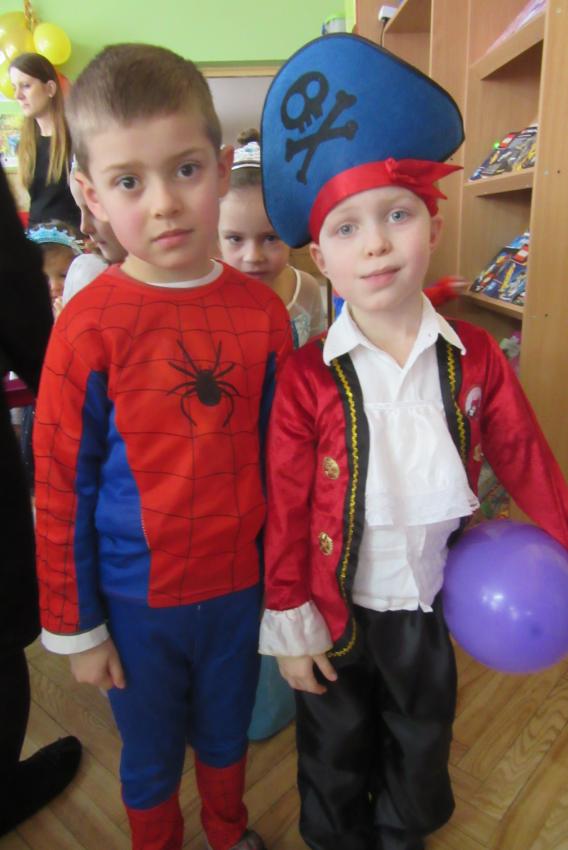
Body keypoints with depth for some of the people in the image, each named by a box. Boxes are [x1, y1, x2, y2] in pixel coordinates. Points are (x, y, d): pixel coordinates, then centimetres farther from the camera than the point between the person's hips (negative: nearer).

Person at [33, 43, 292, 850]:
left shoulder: (262, 312, -9)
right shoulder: (87, 325, -17)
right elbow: (61, 490, -10)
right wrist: (75, 629, -4)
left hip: (240, 583, 3)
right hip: (138, 599, -2)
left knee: (227, 732, 28)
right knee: (150, 754, 22)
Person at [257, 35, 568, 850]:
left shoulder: (474, 357, -12)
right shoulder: (306, 376, -19)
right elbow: (286, 507, -14)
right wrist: (290, 624, -8)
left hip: (433, 601, 3)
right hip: (337, 611, -2)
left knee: (422, 745, 29)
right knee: (335, 753, 25)